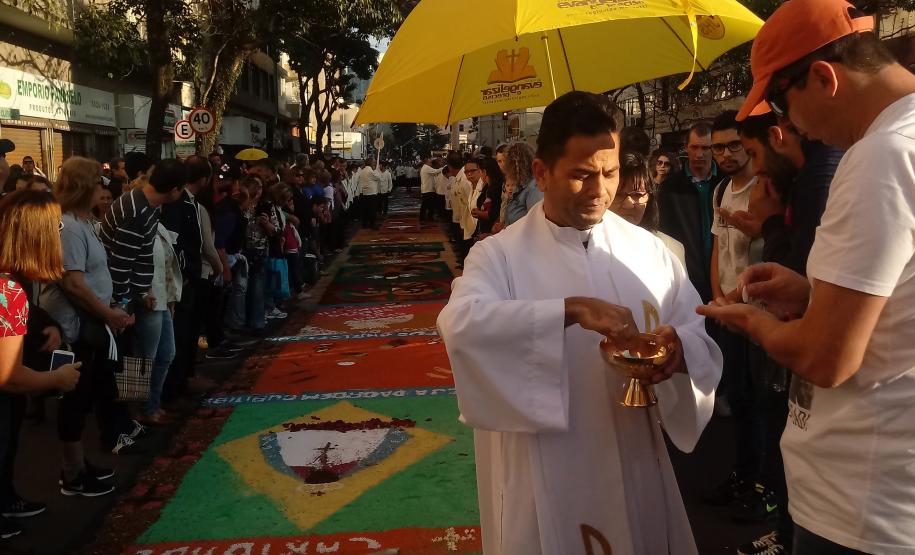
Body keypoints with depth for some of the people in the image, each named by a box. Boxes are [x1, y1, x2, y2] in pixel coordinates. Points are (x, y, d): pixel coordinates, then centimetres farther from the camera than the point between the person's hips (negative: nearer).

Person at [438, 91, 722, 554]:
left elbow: (699, 338, 3)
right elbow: (459, 323, -26)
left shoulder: (648, 250, 4)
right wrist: (570, 309, -34)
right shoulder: (500, 255, -7)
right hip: (543, 478, -3)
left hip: (633, 466, 3)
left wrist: (677, 348, -20)